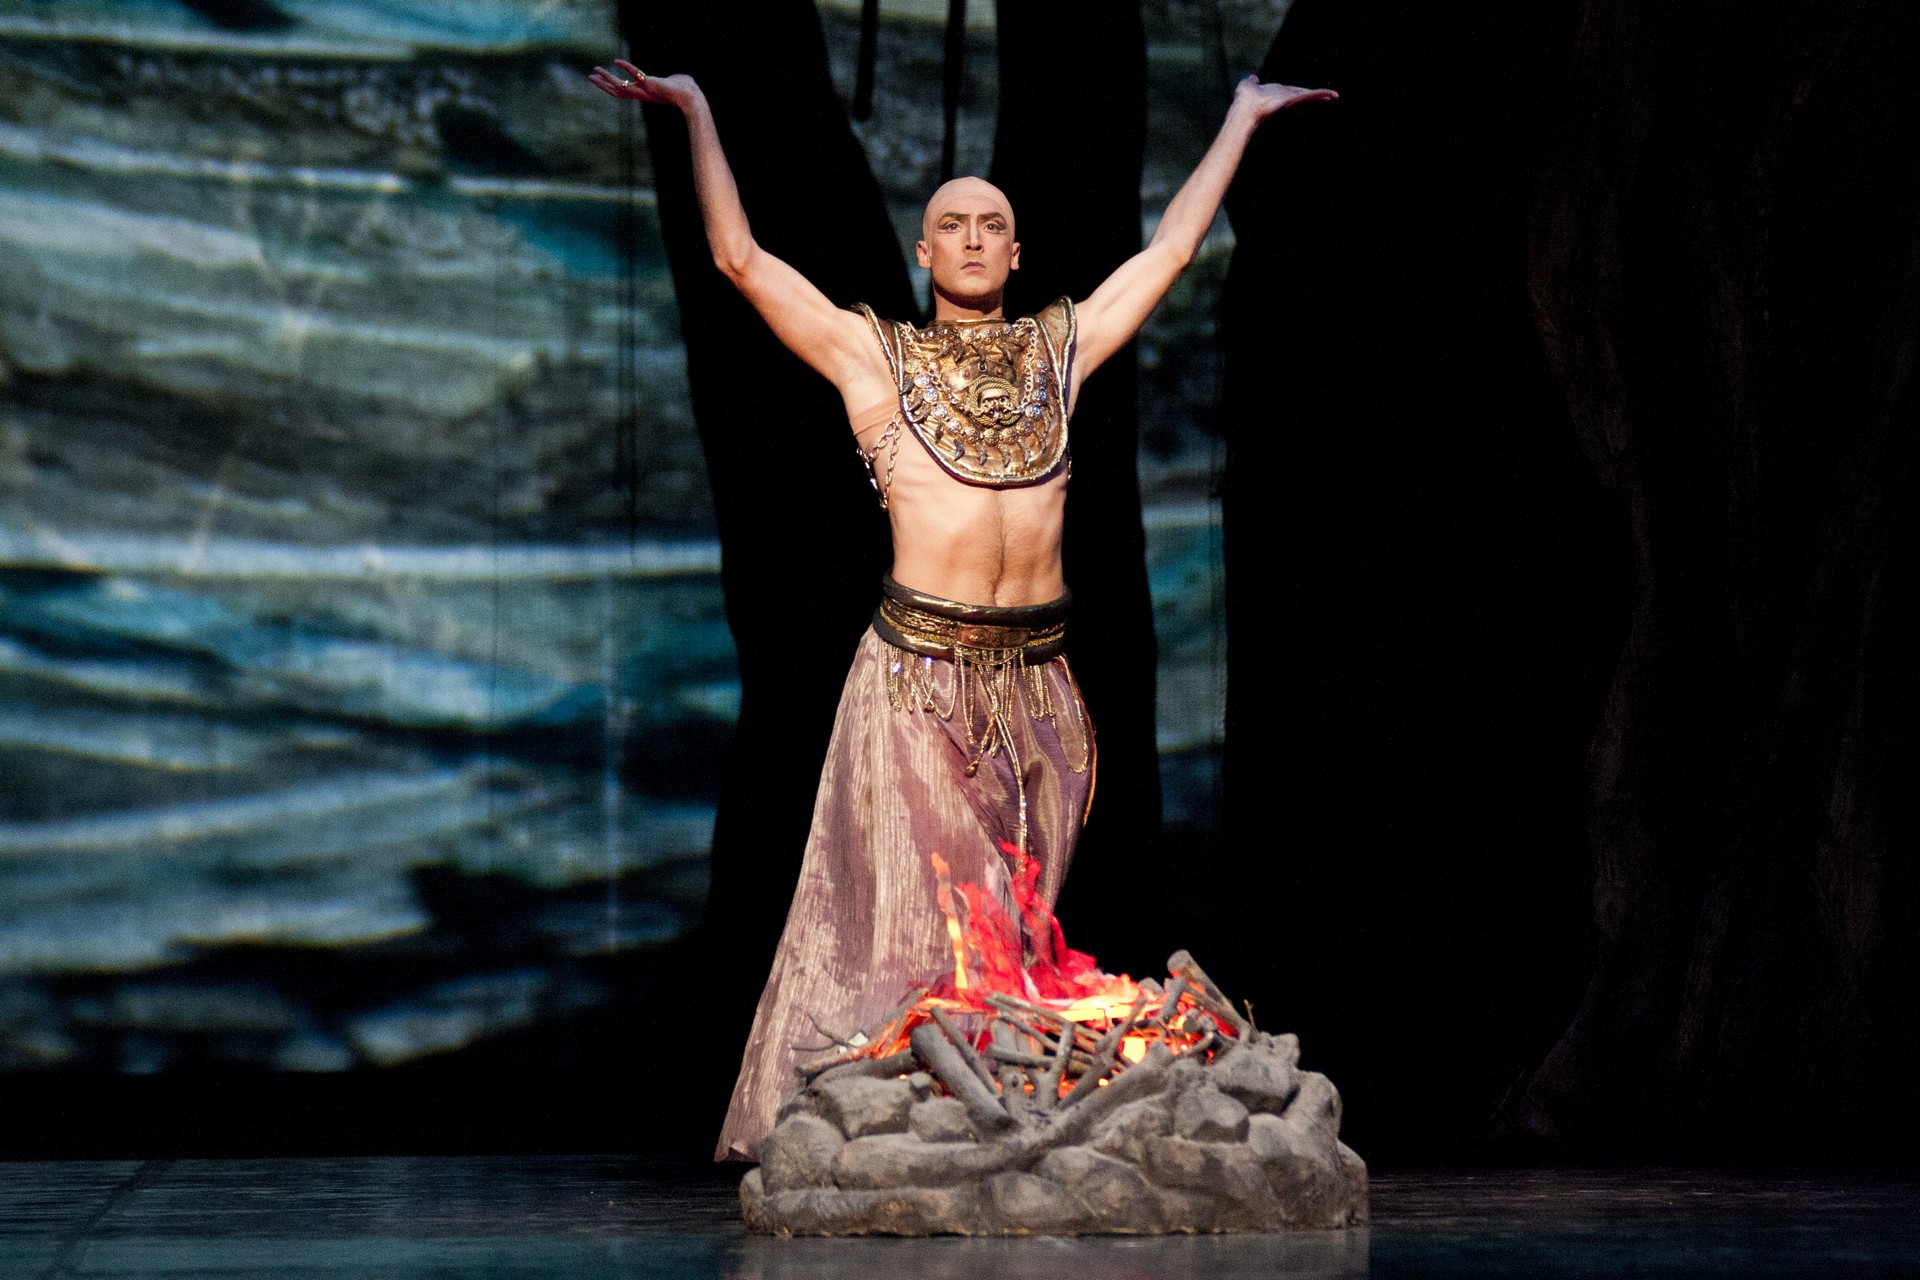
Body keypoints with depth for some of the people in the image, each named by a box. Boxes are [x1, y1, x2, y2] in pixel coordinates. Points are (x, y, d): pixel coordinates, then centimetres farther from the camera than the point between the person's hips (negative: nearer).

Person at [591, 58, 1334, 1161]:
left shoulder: (1061, 347, 13)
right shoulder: (873, 356, 4)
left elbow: (1172, 249, 21)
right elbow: (740, 256, 1)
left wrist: (1242, 117, 28)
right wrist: (697, 113, 4)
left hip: (1038, 678, 3)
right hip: (918, 674, -3)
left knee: (1017, 925, 4)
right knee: (909, 914, -5)